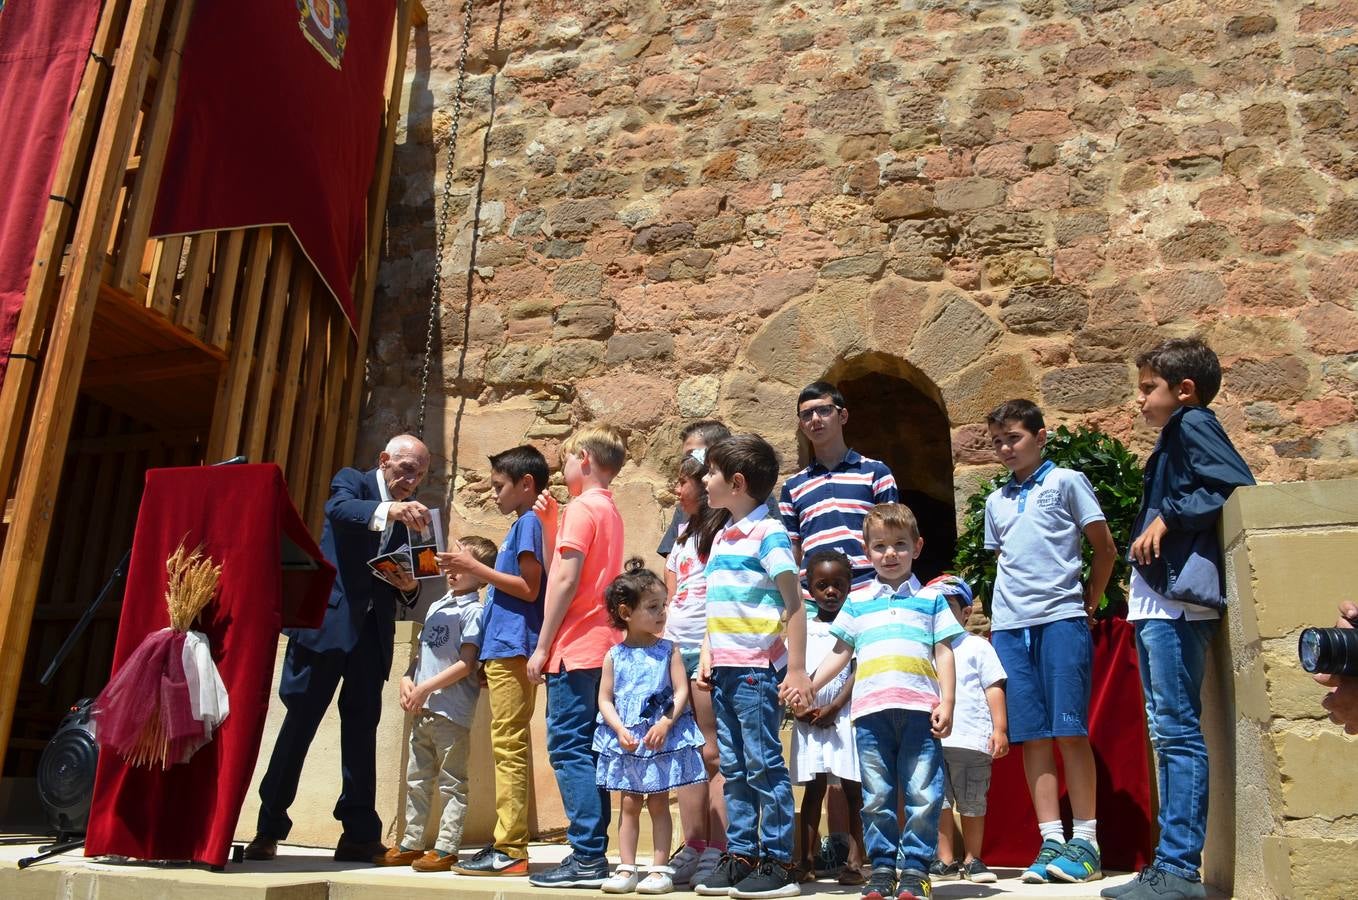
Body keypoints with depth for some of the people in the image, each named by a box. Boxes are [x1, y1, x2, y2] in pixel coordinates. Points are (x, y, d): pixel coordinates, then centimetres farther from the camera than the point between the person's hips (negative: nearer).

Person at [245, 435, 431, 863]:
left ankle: (360, 834, 9)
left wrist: (409, 586, -7)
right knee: (300, 722, 0)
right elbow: (340, 510, -23)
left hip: (373, 631, 5)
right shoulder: (351, 481, 2)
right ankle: (269, 829, 10)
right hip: (328, 619, -5)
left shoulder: (408, 514, 15)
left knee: (362, 727, 5)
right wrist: (389, 510, -40)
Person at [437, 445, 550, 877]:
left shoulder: (529, 522, -7)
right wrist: (472, 567, 16)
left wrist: (475, 566, -11)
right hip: (504, 648, 10)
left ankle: (510, 850, -7)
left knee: (508, 746, -9)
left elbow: (529, 588, -15)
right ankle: (508, 844, 15)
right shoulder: (523, 524, 21)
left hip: (513, 648, -10)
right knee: (508, 748, 10)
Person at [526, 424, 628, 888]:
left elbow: (565, 580, -16)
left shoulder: (583, 507, -10)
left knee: (569, 749, -7)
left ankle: (587, 857, -6)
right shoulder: (610, 510, 18)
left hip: (574, 648, -9)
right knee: (588, 752, 11)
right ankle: (594, 854, 15)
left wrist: (542, 646, -13)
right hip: (601, 646, 9)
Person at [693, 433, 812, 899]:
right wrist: (707, 655, 12)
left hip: (756, 669, -8)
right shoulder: (721, 537, 15)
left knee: (764, 765, -2)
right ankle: (740, 856, 21)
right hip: (724, 670, 8)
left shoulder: (768, 534, -10)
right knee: (734, 769, 12)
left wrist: (797, 670, -16)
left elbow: (794, 604, -13)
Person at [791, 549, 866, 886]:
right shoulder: (802, 628, 11)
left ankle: (855, 861, 5)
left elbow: (858, 672, -5)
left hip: (845, 716, -3)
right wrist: (798, 706, -6)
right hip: (808, 719, 3)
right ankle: (807, 859, 9)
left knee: (853, 788, 1)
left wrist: (833, 708, -12)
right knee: (813, 787, 7)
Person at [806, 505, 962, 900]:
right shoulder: (857, 604, 18)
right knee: (876, 796, 4)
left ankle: (915, 867, 7)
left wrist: (946, 702, -1)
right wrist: (807, 687, 13)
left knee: (923, 795, -2)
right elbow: (839, 653, 20)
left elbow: (944, 653, 9)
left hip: (919, 708, -1)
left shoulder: (931, 598, 13)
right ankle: (881, 866, 12)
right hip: (870, 709, 2)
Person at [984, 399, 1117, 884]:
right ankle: (1051, 841, 6)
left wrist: (1088, 603, 4)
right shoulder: (995, 501, 18)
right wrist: (1004, 607, 10)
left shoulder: (1066, 482, 4)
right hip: (1010, 626, 5)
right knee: (1033, 734, 2)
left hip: (1060, 618, -4)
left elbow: (1105, 549, 5)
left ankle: (1085, 841, 2)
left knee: (1070, 729, -6)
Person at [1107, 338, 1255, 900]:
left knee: (1179, 730, -10)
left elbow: (1237, 486, -18)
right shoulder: (1174, 440, 24)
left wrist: (1168, 516, -15)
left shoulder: (1193, 424, -3)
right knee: (1167, 732, 10)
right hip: (1155, 602, 10)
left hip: (1177, 600, -10)